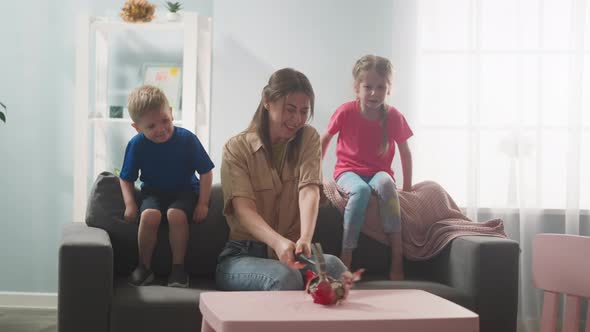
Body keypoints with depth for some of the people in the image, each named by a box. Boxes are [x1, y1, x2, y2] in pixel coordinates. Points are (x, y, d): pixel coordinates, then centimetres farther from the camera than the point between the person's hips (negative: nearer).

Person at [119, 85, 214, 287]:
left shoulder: (187, 139, -16)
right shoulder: (136, 145, -11)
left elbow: (206, 172, -6)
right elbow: (126, 179, 3)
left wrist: (203, 203, -12)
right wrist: (130, 204, -13)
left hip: (184, 191, -1)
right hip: (153, 192, 1)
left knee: (176, 214, -34)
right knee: (149, 215, -31)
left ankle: (178, 267, -15)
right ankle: (144, 267, -10)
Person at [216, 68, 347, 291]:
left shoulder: (308, 139, 6)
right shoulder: (236, 148, -2)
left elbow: (308, 190, -12)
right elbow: (243, 208, -16)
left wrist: (305, 239, -34)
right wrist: (278, 242, -39)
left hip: (291, 251, 3)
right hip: (243, 255, -2)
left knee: (333, 266, -32)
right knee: (285, 276, -37)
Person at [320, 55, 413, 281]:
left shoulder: (394, 117, -3)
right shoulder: (346, 112, -8)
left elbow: (405, 152, 10)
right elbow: (324, 140, 8)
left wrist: (407, 186, 9)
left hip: (379, 172, 1)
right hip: (348, 171, -1)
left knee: (386, 183, -37)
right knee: (361, 190, -38)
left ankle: (397, 258, -34)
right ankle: (346, 258, -35)